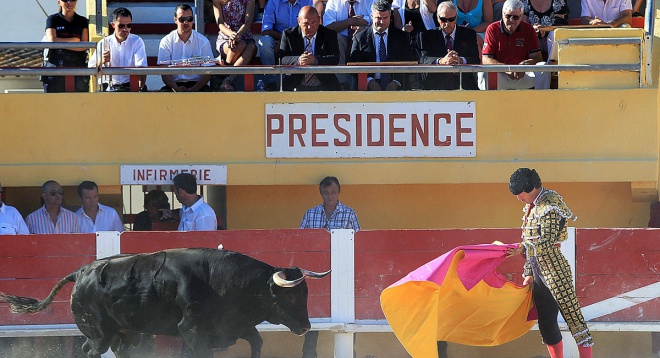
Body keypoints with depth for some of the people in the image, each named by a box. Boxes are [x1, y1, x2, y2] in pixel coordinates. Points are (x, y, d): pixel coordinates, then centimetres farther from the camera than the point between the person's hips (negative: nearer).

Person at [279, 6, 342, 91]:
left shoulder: (330, 35, 6)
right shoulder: (288, 35, 7)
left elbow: (335, 59, -7)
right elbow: (282, 59, -4)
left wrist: (315, 60, -26)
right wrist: (298, 60, -26)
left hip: (323, 86, 1)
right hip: (296, 86, -1)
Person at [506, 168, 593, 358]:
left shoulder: (549, 206, -13)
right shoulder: (530, 207, 14)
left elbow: (547, 242, -21)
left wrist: (522, 249, -27)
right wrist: (529, 273, 14)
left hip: (555, 273, -9)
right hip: (539, 275, 9)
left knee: (573, 317, -10)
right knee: (546, 324, 12)